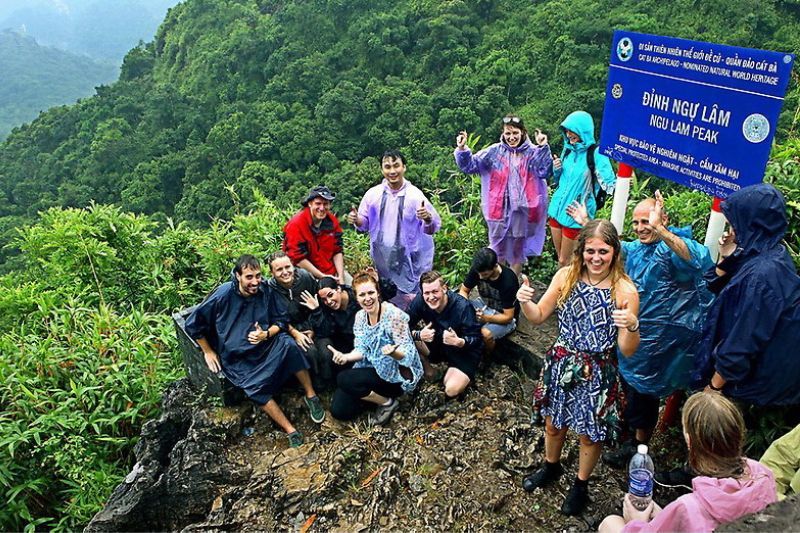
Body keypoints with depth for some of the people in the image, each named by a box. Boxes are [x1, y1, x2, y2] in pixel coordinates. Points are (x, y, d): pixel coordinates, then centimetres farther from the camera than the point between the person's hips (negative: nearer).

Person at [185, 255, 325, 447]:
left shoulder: (265, 290, -7)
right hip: (238, 357, -2)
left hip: (267, 343, 2)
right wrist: (208, 352, 1)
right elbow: (194, 324, -4)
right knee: (254, 388, -28)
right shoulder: (223, 295, -15)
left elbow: (281, 321, 2)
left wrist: (266, 334, -18)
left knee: (289, 345, -30)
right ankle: (290, 431, -20)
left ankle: (311, 396, -13)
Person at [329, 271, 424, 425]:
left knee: (343, 379, -23)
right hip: (373, 370, 7)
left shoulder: (394, 315, -20)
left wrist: (392, 352, -44)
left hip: (397, 374, -7)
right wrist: (345, 357, -19)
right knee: (338, 409, -5)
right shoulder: (360, 316, 0)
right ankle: (377, 395, 16)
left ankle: (388, 402, -3)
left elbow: (408, 354, -21)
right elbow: (362, 350, 2)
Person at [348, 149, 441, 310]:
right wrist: (356, 220, -11)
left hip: (407, 258, -3)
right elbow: (365, 223, 11)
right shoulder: (373, 194, 0)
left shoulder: (415, 195, -10)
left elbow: (432, 228, -9)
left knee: (409, 299, -4)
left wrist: (427, 219, -32)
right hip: (382, 258, 4)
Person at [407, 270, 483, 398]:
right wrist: (418, 335, -38)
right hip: (437, 345, 4)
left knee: (451, 391, -23)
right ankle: (427, 369, 4)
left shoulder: (462, 306, -28)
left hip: (464, 351, -4)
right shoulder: (420, 301, -20)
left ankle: (467, 374, 10)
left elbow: (476, 338, -24)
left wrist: (459, 342, -45)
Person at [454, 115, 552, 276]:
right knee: (498, 247, 15)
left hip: (521, 209, 0)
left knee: (517, 249, 15)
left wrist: (543, 148, -23)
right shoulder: (494, 152, -1)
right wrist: (462, 149, -18)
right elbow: (471, 165, -1)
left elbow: (544, 172, -16)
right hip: (500, 209, 0)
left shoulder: (531, 153, -3)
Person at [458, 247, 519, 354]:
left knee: (486, 333, -36)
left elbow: (508, 317, -24)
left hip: (503, 316, -5)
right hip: (484, 305, 5)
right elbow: (463, 291, -4)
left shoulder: (508, 281, -32)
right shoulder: (477, 270, -19)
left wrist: (486, 318, -40)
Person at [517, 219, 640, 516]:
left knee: (590, 433, 17)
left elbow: (627, 351, -14)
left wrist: (633, 326, -35)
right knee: (553, 423, 23)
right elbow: (538, 316, -1)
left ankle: (581, 485, 45)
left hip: (597, 373, -3)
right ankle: (551, 467, 53)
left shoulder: (625, 291, -17)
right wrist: (524, 301, -22)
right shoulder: (566, 276, -9)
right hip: (561, 365, 3)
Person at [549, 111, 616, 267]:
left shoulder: (596, 153, -14)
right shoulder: (568, 149, 6)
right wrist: (556, 169, -3)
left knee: (565, 261, 4)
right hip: (557, 208, 6)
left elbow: (610, 184, -18)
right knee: (561, 257, 17)